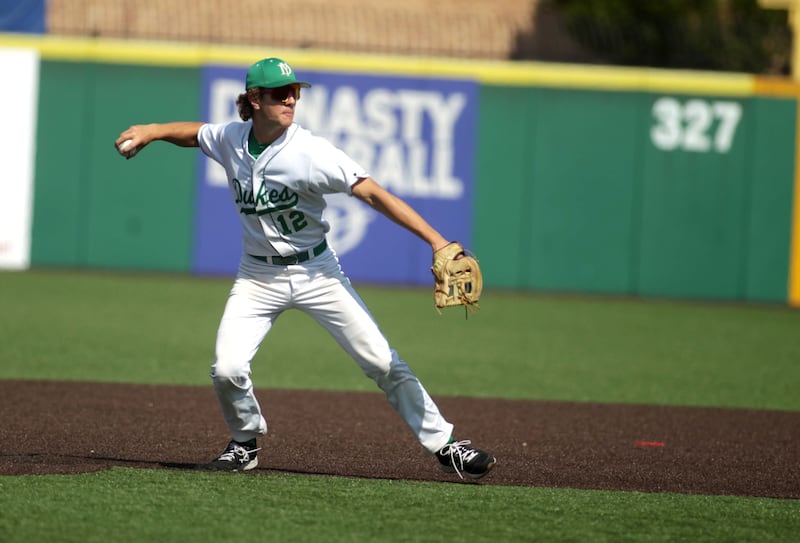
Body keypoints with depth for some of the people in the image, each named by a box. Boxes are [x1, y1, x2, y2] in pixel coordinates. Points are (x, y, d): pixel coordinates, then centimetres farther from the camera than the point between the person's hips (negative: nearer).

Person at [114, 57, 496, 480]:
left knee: (382, 362, -6)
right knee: (227, 370, -14)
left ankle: (445, 445, 3)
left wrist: (436, 240, -32)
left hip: (316, 271, -3)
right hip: (258, 276, 3)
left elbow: (374, 194, -25)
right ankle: (245, 443, 15)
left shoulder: (312, 153, -21)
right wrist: (149, 132, 0)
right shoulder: (230, 139, -7)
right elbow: (194, 132, 18)